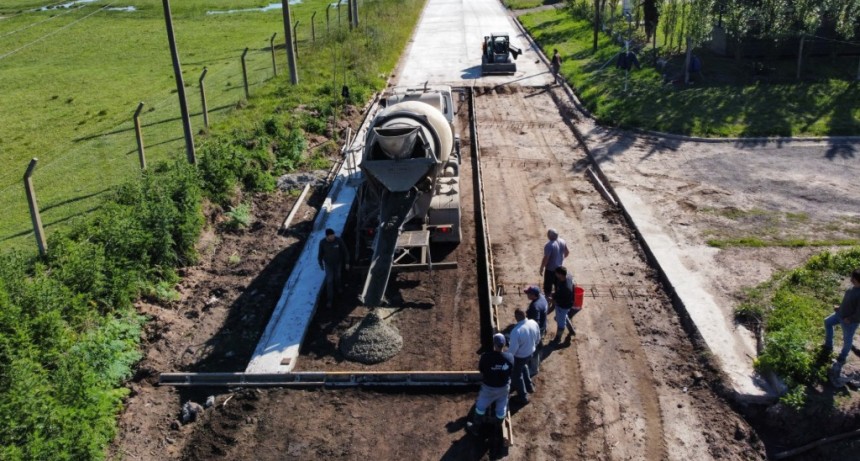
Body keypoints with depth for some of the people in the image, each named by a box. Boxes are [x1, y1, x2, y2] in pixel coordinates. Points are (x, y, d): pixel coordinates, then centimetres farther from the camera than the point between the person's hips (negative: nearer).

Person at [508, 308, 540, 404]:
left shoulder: (516, 331, -38)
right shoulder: (534, 323, -17)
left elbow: (513, 349, -26)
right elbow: (538, 338, 1)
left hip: (520, 356, -6)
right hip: (531, 353, 6)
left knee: (517, 375, 21)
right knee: (524, 366, 37)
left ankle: (523, 396, 37)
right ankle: (529, 386, 53)